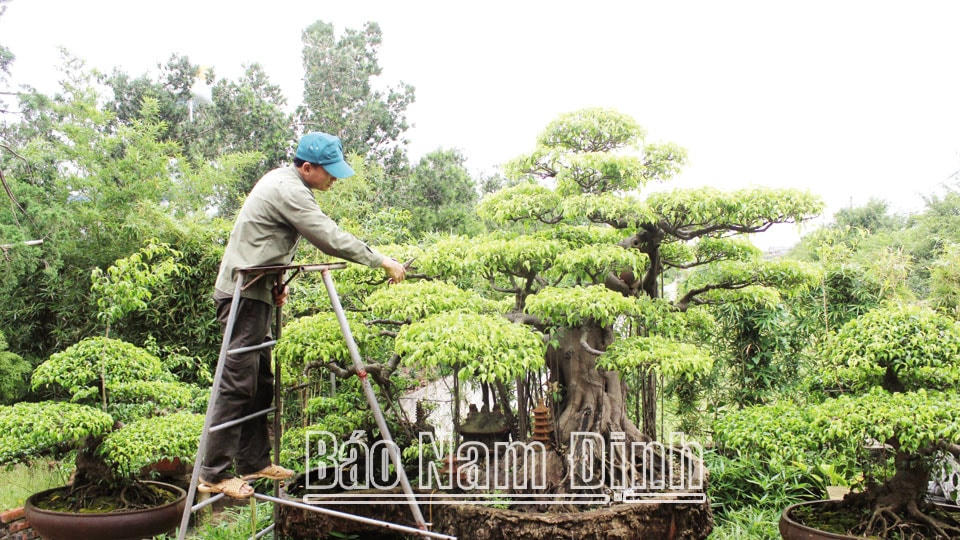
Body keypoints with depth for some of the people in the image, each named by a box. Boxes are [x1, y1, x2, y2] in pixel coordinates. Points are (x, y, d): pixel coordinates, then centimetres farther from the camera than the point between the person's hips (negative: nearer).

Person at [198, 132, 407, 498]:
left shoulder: (282, 181, 16)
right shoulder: (289, 191, -16)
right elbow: (331, 239, -21)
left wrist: (276, 283, 15)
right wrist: (381, 261, -14)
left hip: (255, 292, 10)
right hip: (244, 295, -10)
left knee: (260, 383, 12)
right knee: (237, 384, -9)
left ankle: (254, 462, 20)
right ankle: (213, 474, -3)